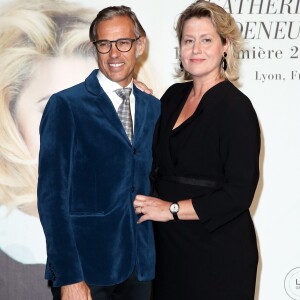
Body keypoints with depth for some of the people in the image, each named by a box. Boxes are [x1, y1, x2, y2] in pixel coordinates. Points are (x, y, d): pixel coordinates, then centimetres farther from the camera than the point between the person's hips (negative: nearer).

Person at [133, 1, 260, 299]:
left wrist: (172, 209, -17)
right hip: (169, 243, 6)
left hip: (217, 249, -6)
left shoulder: (236, 106, -13)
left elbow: (239, 193, -18)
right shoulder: (174, 95, 6)